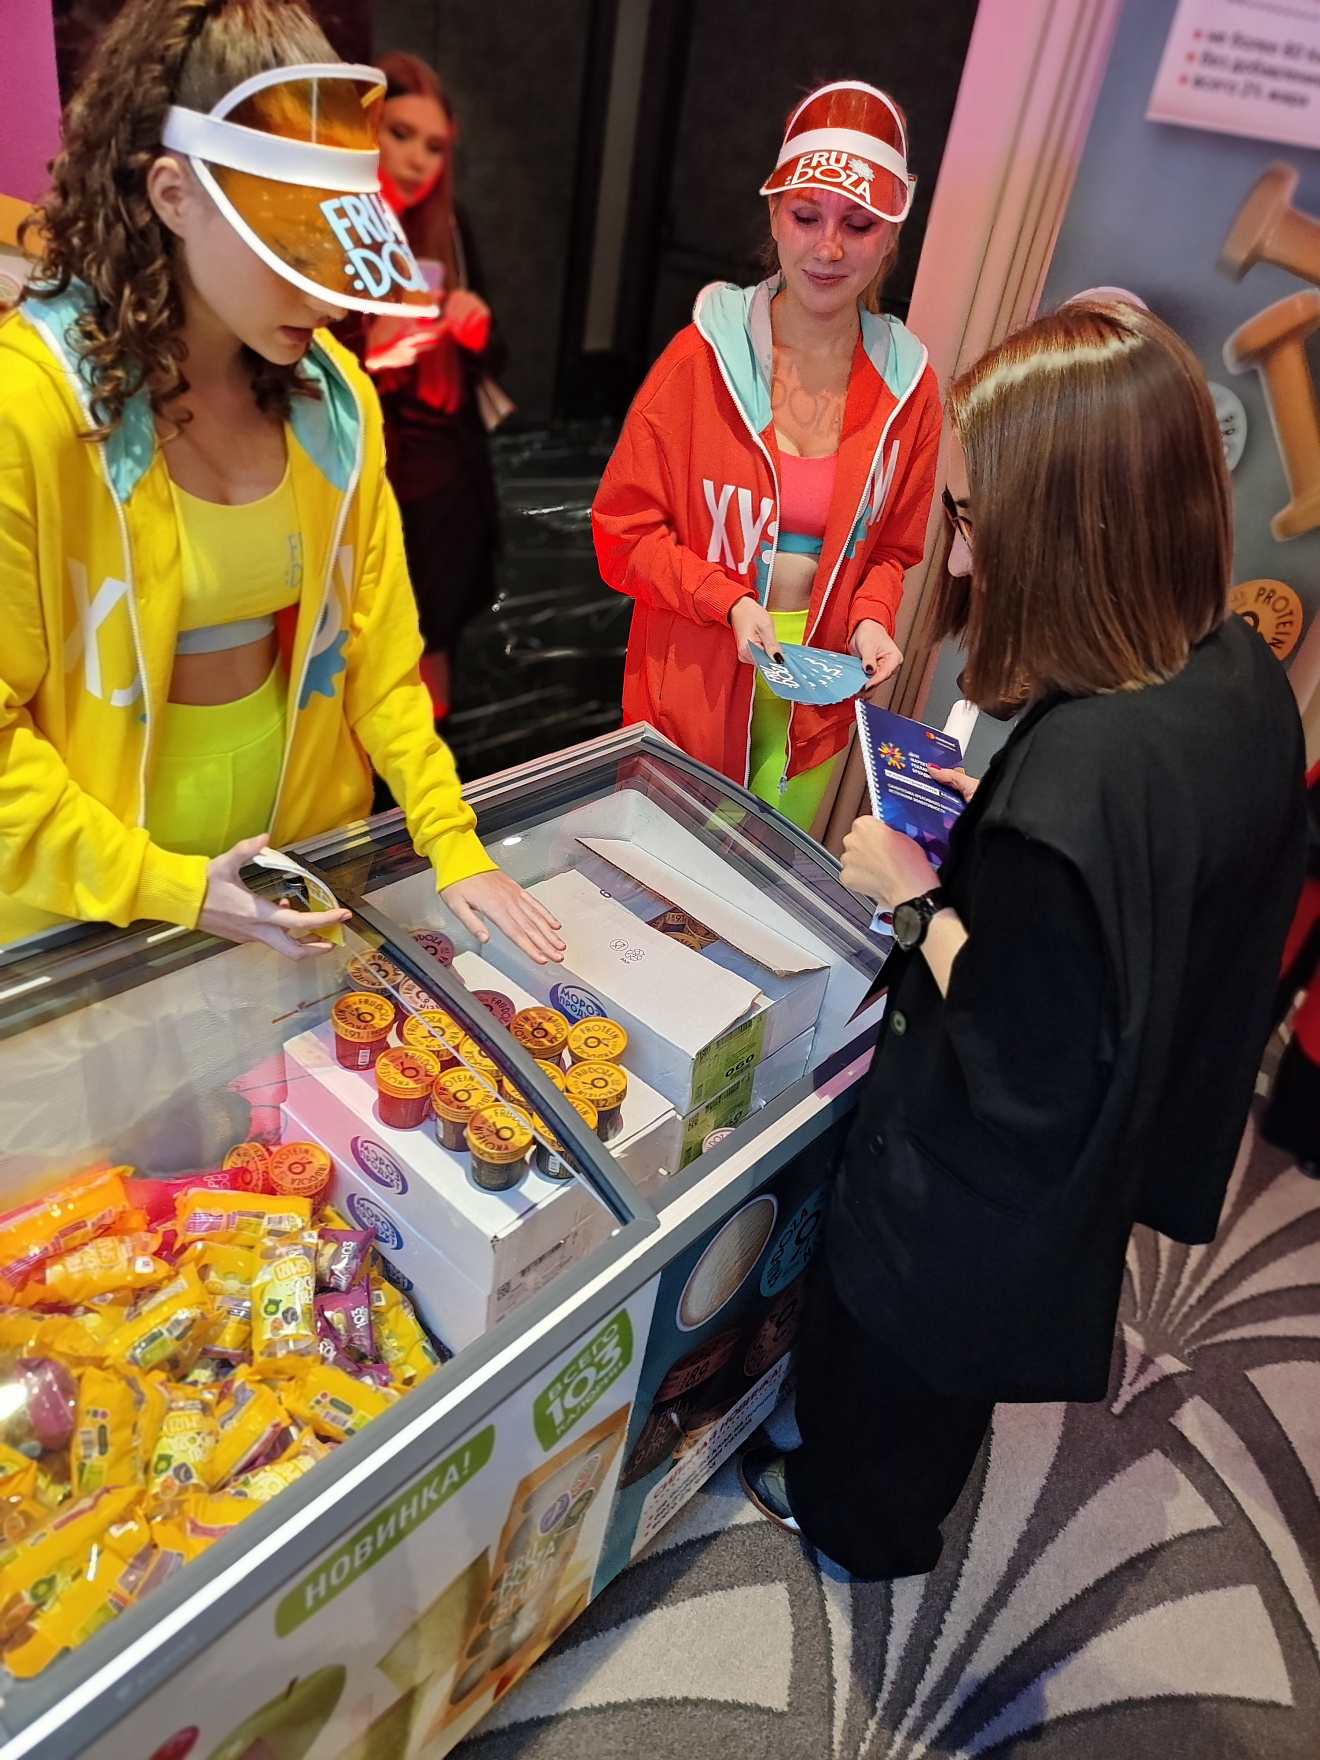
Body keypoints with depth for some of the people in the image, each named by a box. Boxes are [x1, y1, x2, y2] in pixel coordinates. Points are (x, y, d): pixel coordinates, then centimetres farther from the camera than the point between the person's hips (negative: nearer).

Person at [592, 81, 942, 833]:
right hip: (694, 685, -3)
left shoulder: (907, 383, -1)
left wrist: (872, 619, -9)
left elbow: (892, 548, 11)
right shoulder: (704, 356, -11)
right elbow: (625, 530, -7)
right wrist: (728, 602, -20)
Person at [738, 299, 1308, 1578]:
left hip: (989, 1177, -8)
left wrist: (920, 898, -21)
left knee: (883, 1340, 25)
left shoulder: (1083, 772, -40)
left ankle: (852, 1519, 56)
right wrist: (993, 822, -2)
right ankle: (902, 1492, 64)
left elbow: (1025, 1073, -31)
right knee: (946, 1352, 35)